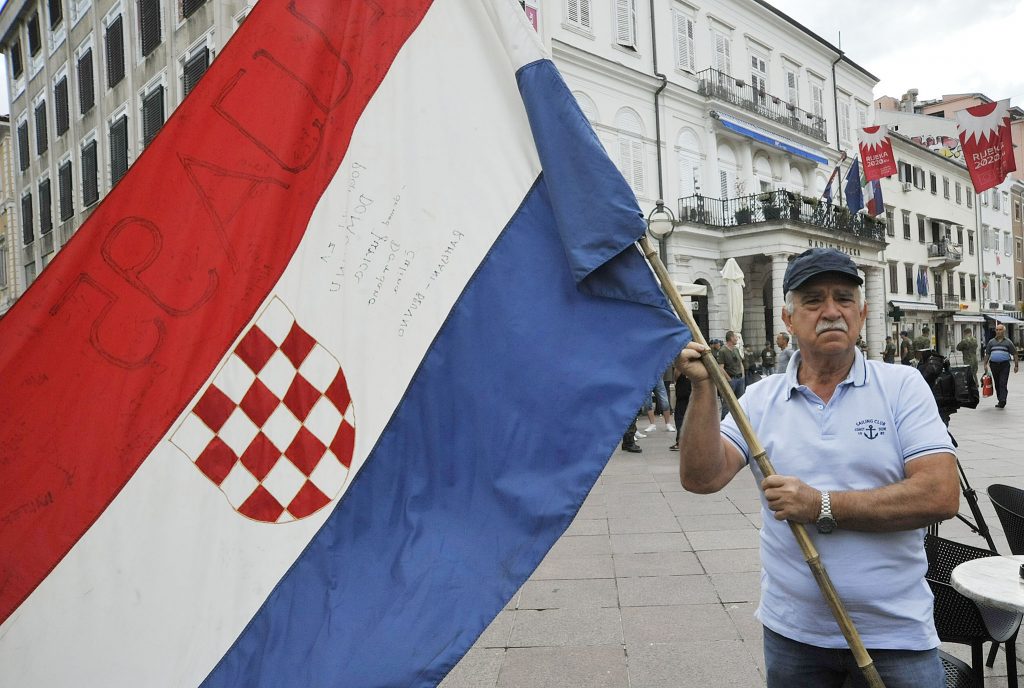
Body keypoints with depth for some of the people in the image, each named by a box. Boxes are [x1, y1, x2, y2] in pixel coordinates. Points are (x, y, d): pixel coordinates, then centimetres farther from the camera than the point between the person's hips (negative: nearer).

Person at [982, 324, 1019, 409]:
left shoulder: (1008, 342, 6)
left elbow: (1014, 354, 7)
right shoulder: (991, 342, 12)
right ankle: (1000, 400, 16)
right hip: (994, 365, 3)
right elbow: (987, 354, 14)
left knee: (1003, 384, -11)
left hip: (1004, 365, -3)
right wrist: (985, 364, 5)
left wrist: (1016, 365, 2)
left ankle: (1002, 401, -17)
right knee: (997, 384, 7)